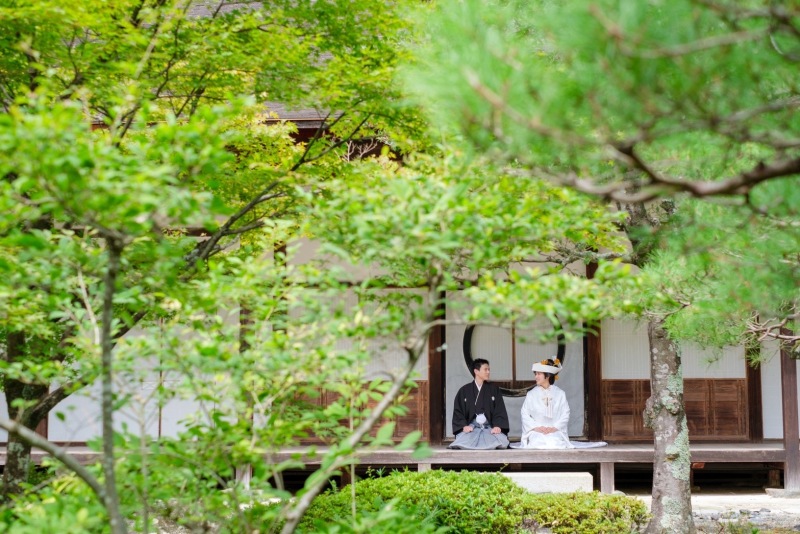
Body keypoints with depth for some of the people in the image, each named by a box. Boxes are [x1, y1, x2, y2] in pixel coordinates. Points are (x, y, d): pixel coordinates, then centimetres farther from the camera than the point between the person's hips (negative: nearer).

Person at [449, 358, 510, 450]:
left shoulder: (494, 390, 13)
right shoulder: (464, 391, 11)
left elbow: (500, 411, 6)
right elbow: (458, 411, 8)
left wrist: (498, 426, -13)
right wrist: (464, 426, -11)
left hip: (490, 428, 1)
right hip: (471, 428, -1)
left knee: (501, 440, -31)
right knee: (464, 440, -34)